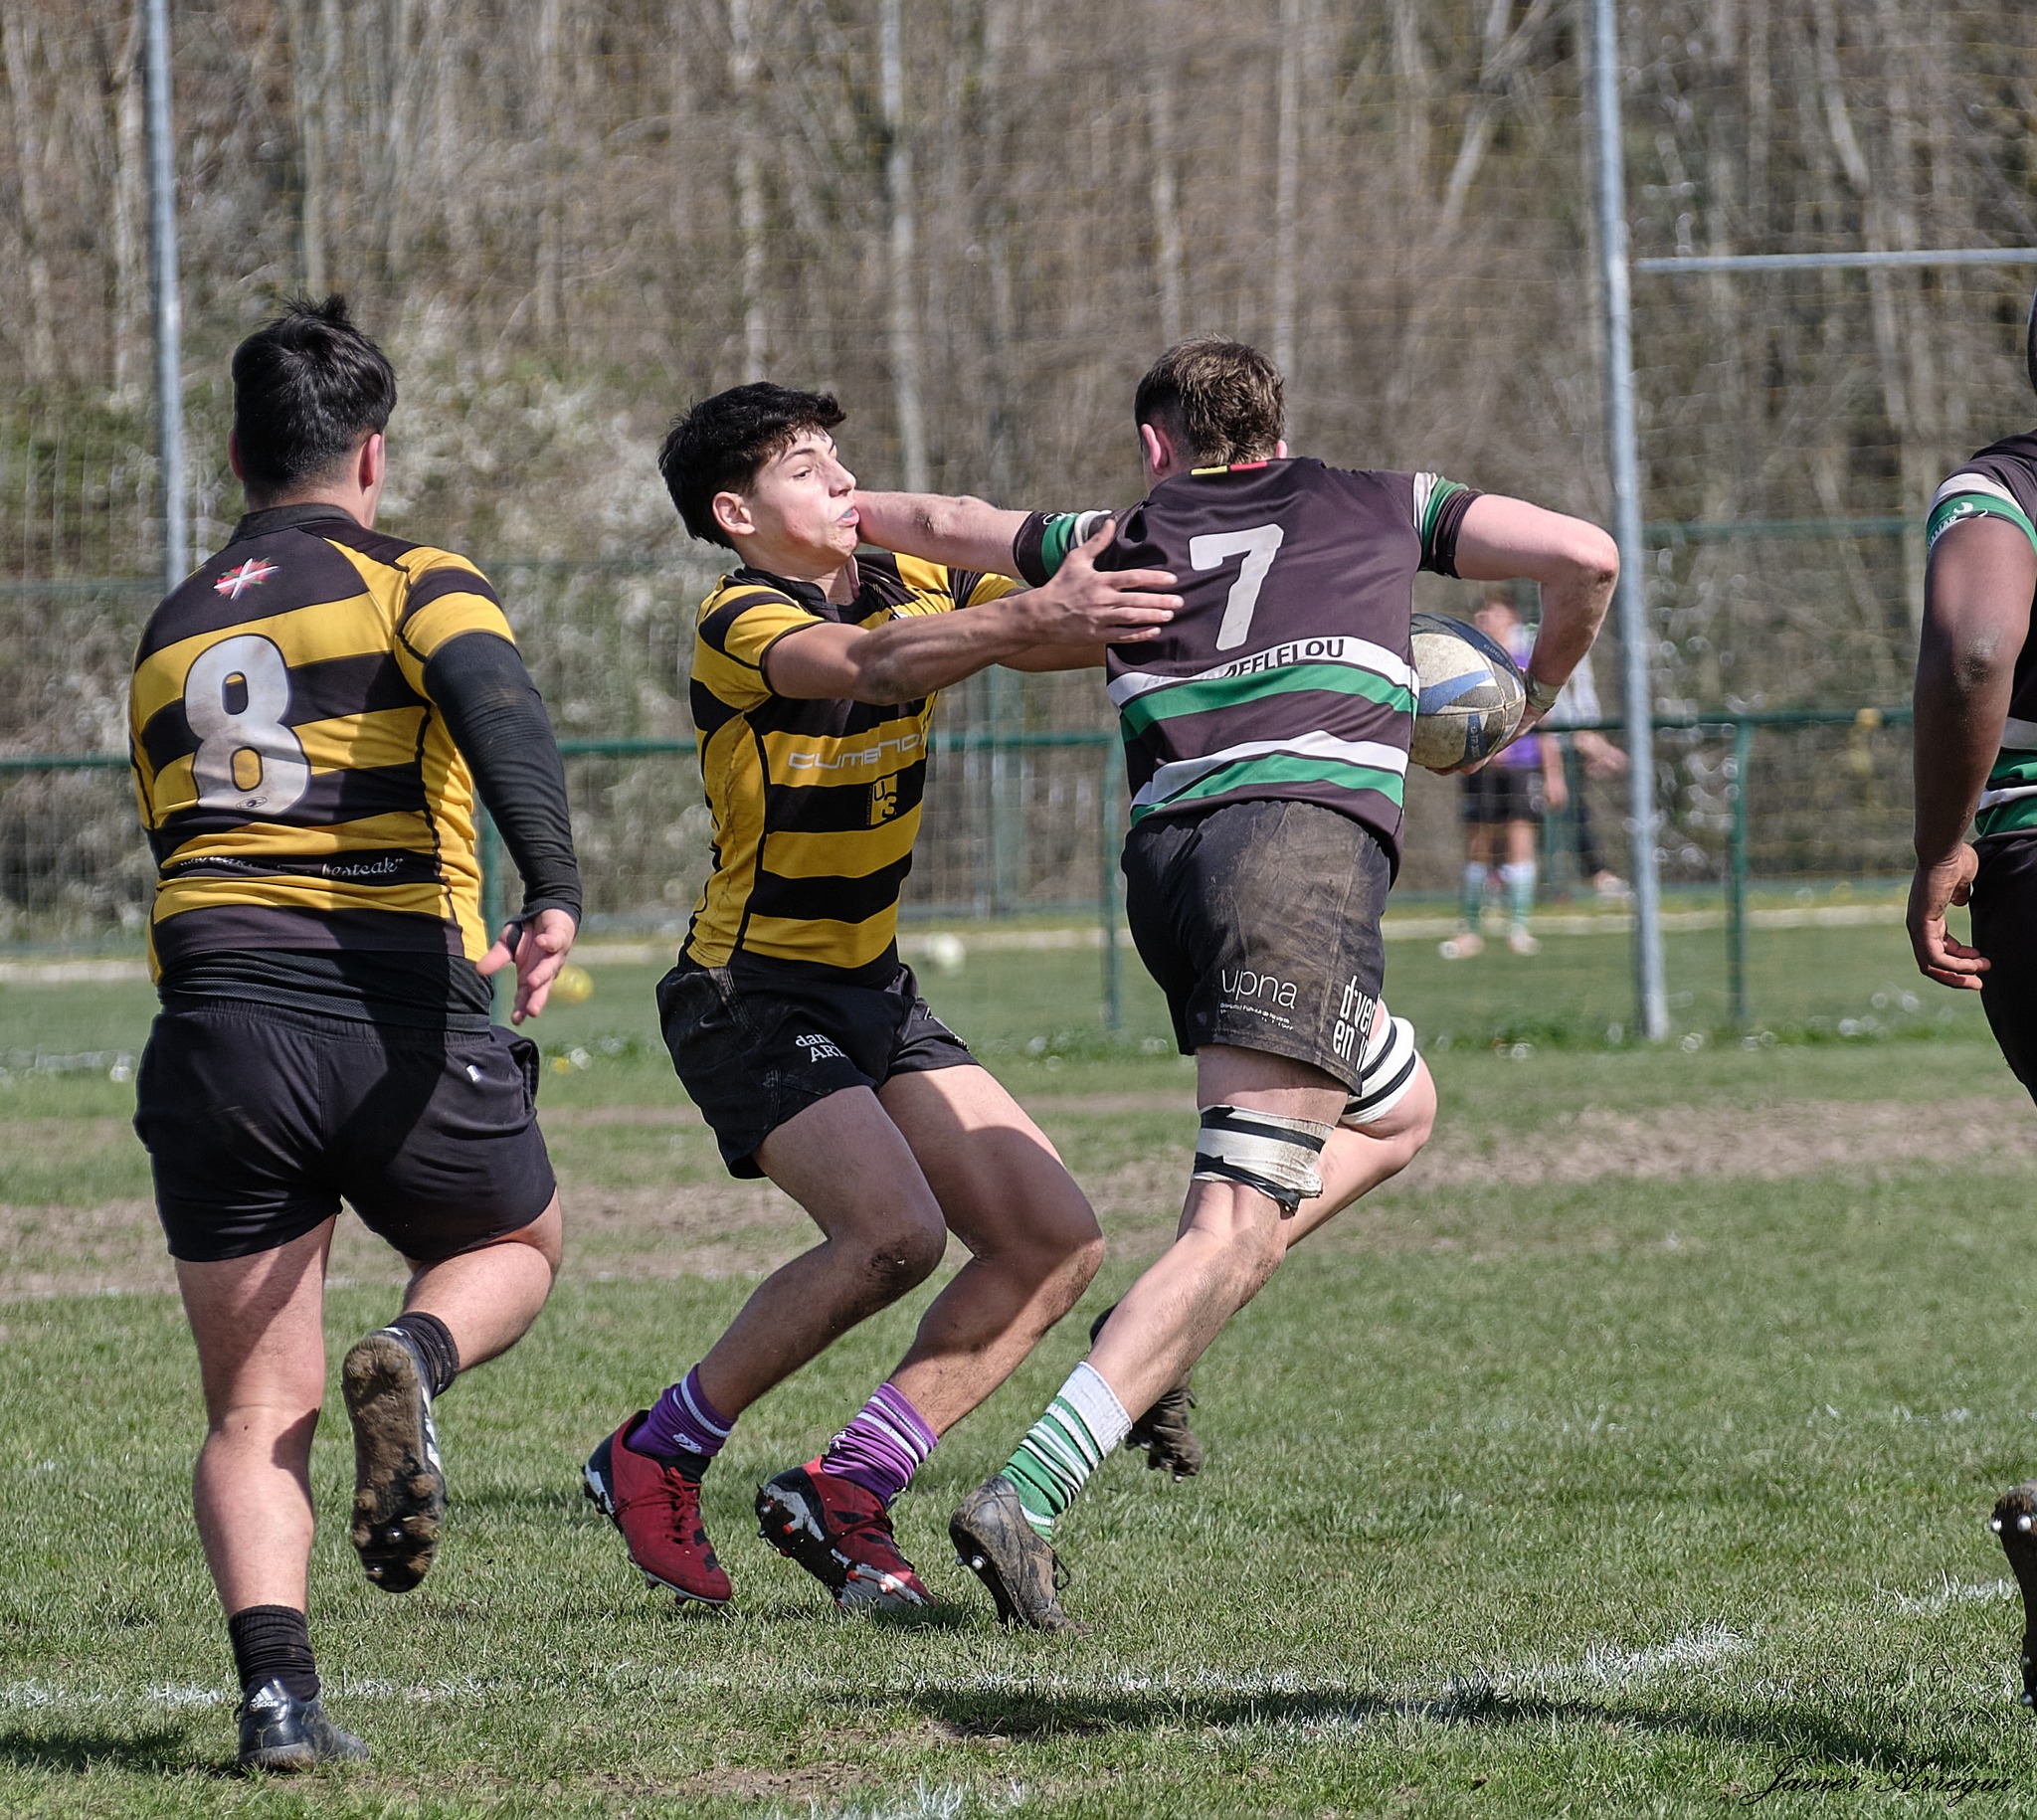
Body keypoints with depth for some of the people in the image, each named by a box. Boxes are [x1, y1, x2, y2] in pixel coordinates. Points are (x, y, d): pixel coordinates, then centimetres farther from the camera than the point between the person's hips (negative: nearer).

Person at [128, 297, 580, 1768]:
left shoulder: (168, 639, 20)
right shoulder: (413, 584, 3)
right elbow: (498, 707, -19)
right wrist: (554, 898, -30)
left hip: (215, 1032, 3)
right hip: (403, 1034, -3)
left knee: (256, 1411, 7)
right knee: (517, 1243, 26)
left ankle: (277, 1687, -14)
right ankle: (413, 1364, -6)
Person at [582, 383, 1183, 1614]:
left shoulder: (913, 590, 6)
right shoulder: (739, 624, -17)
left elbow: (1098, 617, 0)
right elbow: (869, 662, -38)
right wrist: (1034, 617, -52)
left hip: (874, 994, 8)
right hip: (750, 995, -8)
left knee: (1059, 1240, -2)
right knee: (894, 1232, -26)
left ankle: (844, 1493, 1)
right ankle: (656, 1458, -9)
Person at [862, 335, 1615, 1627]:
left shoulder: (1123, 537, 25)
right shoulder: (1376, 505, 20)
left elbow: (947, 526, 41)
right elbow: (1584, 556, 11)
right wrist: (1540, 689, 30)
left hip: (1166, 858, 5)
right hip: (1308, 840, -5)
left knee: (1397, 1110, 27)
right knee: (1243, 1224, -12)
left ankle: (1159, 1329, 11)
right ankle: (1028, 1494, -27)